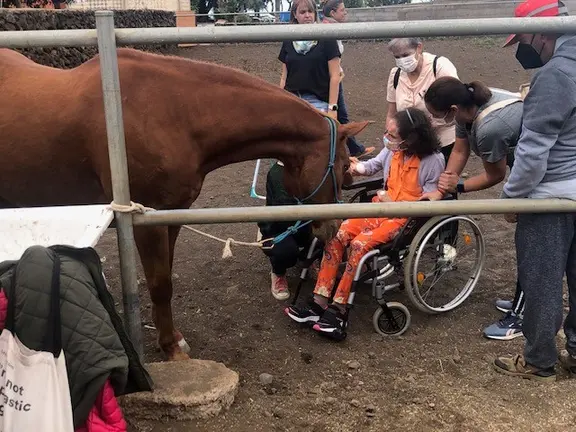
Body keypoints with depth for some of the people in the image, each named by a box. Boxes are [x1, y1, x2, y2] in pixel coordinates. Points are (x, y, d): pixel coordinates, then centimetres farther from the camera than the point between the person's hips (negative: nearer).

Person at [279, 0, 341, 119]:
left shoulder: (326, 39, 0)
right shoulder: (288, 42, 11)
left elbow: (334, 76, -4)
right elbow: (284, 77, 14)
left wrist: (332, 107, -11)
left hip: (318, 101, -3)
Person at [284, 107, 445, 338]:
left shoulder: (433, 161, -14)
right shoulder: (393, 149, 3)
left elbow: (431, 201, -12)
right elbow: (375, 165, 21)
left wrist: (392, 202, -16)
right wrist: (357, 168, -2)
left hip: (405, 218, -6)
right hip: (382, 207, 6)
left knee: (359, 244, -29)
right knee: (337, 235, -17)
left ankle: (339, 309, -21)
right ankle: (319, 302, -18)